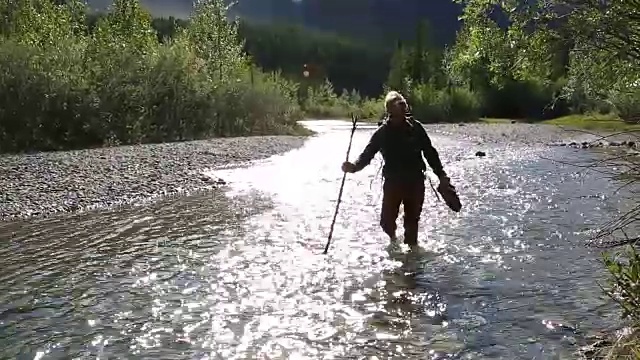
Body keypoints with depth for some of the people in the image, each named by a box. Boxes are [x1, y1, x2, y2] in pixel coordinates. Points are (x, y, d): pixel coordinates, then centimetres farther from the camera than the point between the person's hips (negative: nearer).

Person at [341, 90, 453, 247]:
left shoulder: (415, 127, 0)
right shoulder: (382, 132, -2)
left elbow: (430, 153, 5)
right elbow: (367, 154, -8)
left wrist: (441, 175, 3)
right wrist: (354, 166, -27)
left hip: (415, 181, 0)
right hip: (392, 182, 0)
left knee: (412, 221, 6)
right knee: (386, 221, -1)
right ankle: (393, 237, 32)